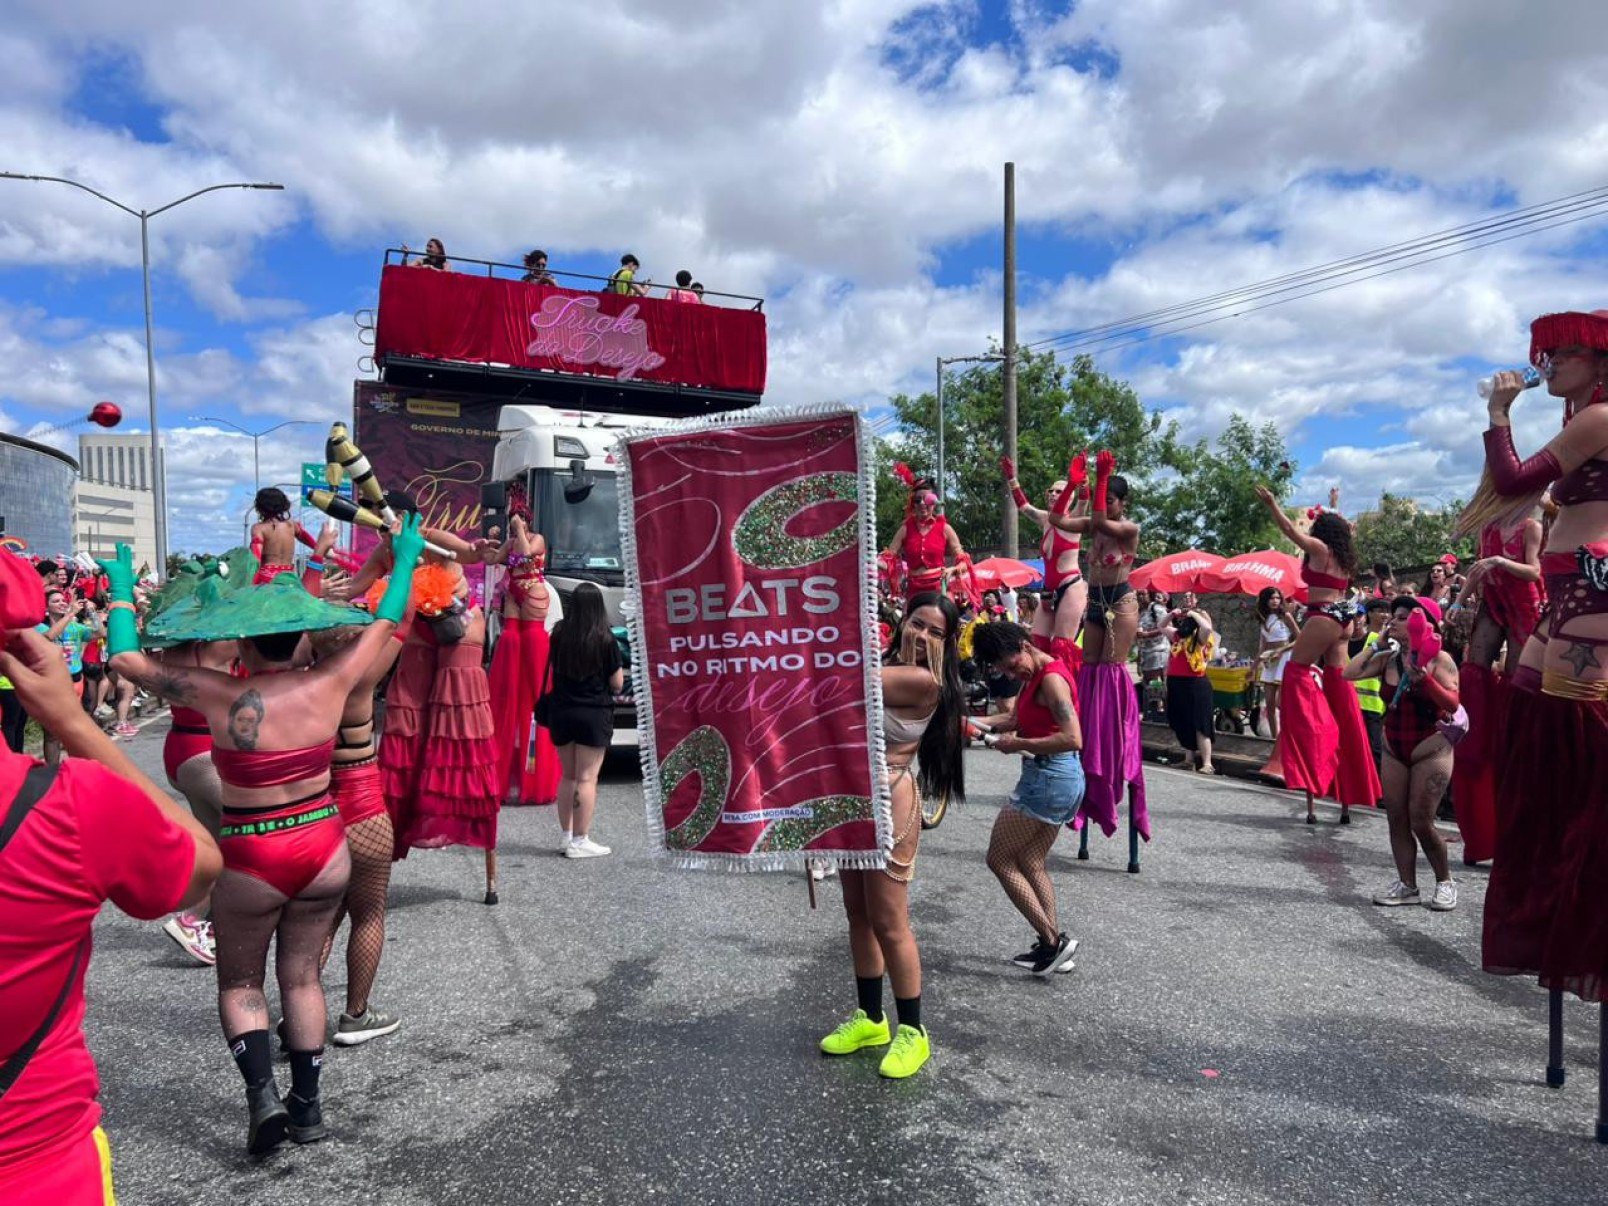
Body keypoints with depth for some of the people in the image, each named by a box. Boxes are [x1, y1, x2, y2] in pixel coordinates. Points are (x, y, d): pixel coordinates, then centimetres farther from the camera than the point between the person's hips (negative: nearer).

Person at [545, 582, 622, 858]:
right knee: (587, 778, -1)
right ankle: (579, 842, 1)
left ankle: (567, 837, 20)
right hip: (594, 714, -4)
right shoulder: (605, 639, -10)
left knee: (567, 776, 15)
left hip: (560, 713, 4)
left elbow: (552, 673, 14)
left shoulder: (558, 635, 2)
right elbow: (618, 683, -5)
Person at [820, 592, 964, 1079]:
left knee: (889, 924, 0)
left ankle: (913, 1032, 16)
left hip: (889, 804, -8)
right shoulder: (883, 666, 10)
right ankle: (870, 1019, 32)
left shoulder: (924, 681, -17)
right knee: (858, 914, 16)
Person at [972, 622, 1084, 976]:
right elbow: (1016, 718, 19)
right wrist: (981, 723, 3)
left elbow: (1072, 739, -27)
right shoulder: (1034, 677, 11)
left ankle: (1053, 940, 0)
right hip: (1055, 779, 10)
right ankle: (1053, 944, 19)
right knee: (1030, 863, 15)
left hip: (1050, 778, -10)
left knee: (1000, 858, 0)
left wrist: (1019, 744, -20)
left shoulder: (1051, 679, -19)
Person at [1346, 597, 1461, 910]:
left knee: (1421, 822, -5)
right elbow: (1349, 673, -5)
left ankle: (1445, 883, 15)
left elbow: (1452, 704, -17)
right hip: (1394, 750, 5)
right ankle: (1407, 885, 12)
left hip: (1431, 749, -5)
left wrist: (1424, 679, -29)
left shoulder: (1439, 659, -10)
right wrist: (1376, 644, -2)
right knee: (1397, 819, 4)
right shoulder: (1388, 659, 3)